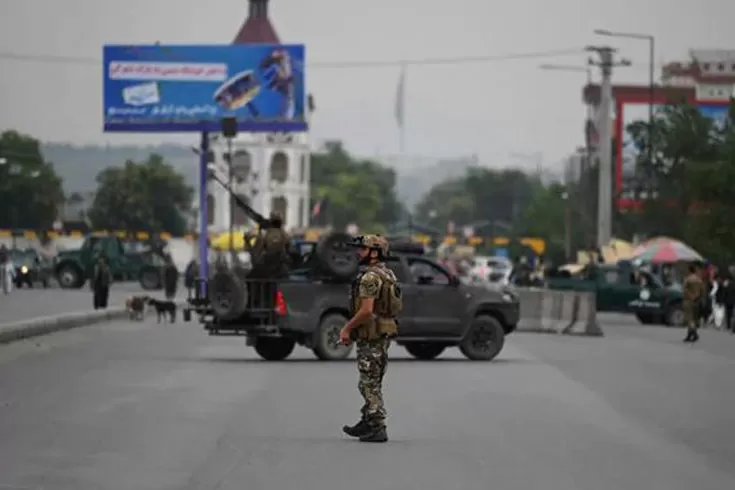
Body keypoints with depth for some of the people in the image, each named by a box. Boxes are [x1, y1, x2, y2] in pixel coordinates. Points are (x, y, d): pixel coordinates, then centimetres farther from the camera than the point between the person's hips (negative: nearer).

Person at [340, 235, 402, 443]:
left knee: (370, 383, -5)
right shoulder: (388, 275, 13)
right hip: (385, 333, 10)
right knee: (373, 382, 17)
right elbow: (396, 306, 19)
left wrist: (347, 328, -13)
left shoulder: (370, 277, -18)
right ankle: (367, 423, 26)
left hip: (371, 336, -10)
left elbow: (366, 310, -26)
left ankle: (377, 429, -4)